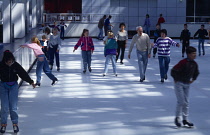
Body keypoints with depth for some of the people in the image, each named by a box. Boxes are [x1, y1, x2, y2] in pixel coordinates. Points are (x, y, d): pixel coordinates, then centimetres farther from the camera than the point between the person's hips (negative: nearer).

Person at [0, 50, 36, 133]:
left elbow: (23, 74, 0)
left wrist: (31, 82, 4)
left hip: (13, 86, 1)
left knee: (13, 106, -2)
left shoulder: (16, 65, -8)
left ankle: (15, 124, 13)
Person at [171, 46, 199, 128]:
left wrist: (193, 79, 13)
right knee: (181, 101, -10)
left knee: (186, 102, 8)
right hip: (179, 84, -7)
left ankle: (185, 119, 14)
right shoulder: (183, 62, -21)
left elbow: (196, 73, 22)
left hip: (187, 84, 7)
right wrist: (176, 79, -11)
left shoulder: (194, 64, 1)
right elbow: (173, 71, -20)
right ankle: (177, 118, 4)